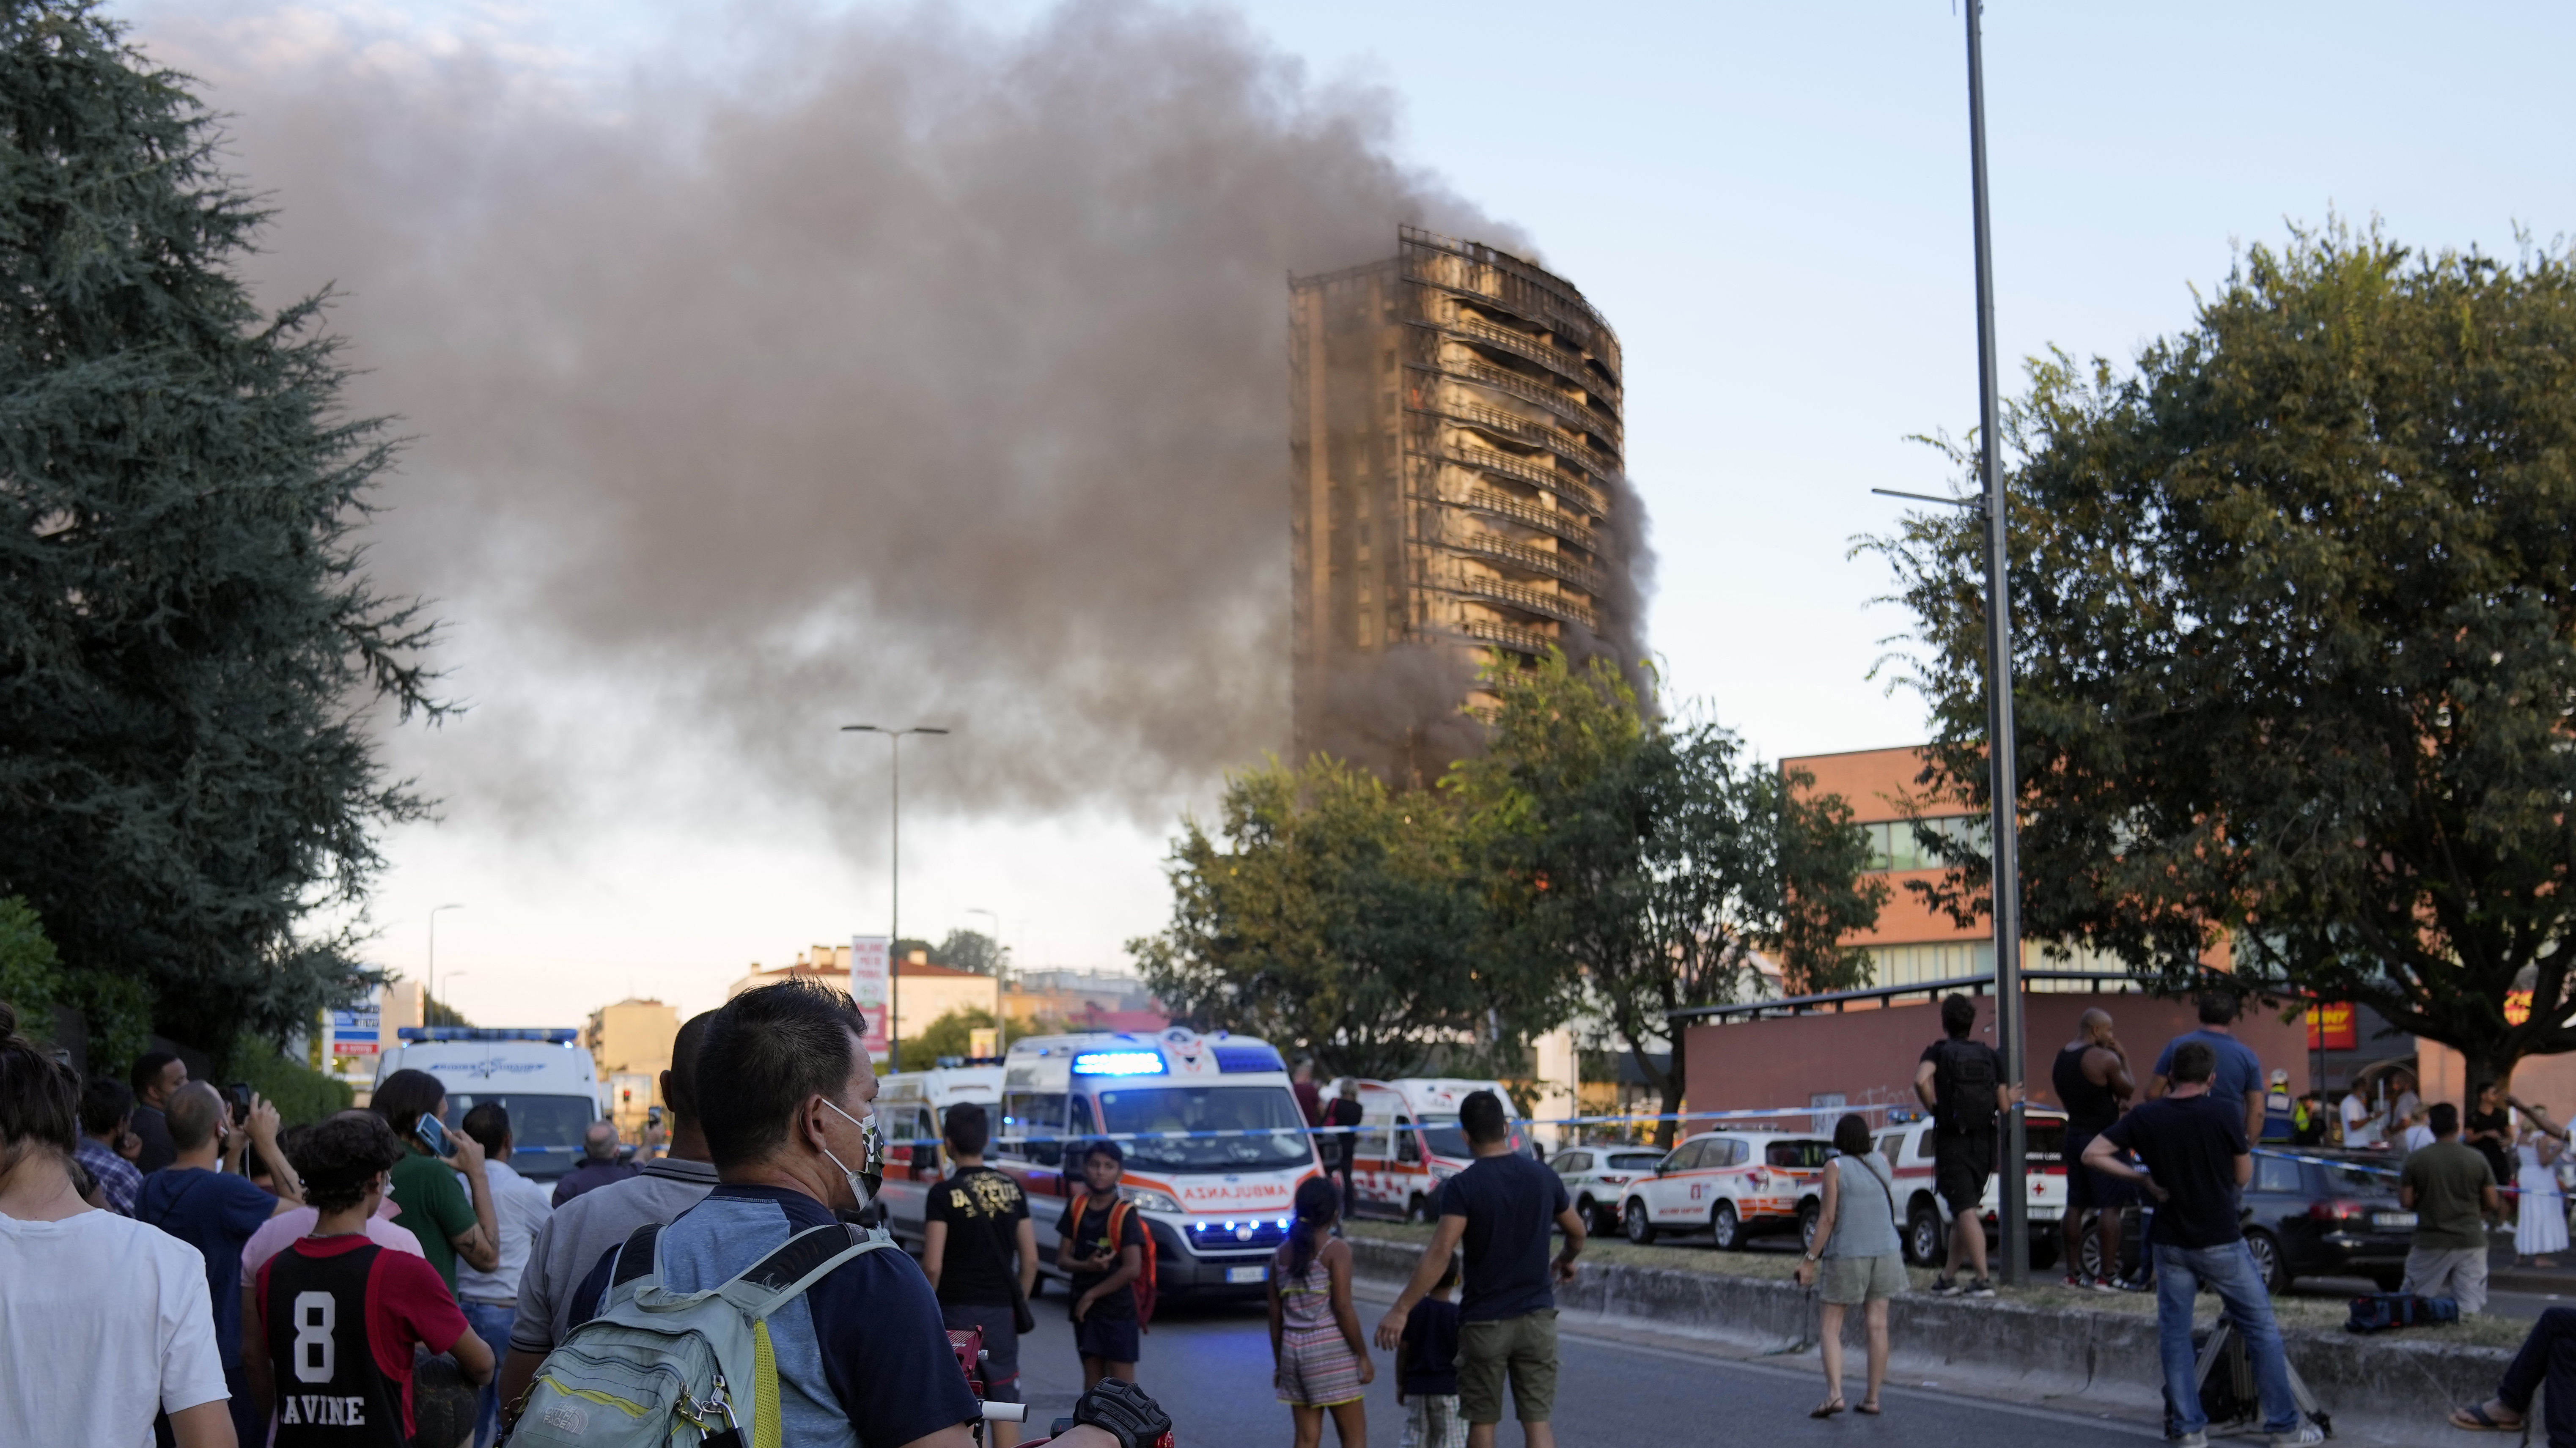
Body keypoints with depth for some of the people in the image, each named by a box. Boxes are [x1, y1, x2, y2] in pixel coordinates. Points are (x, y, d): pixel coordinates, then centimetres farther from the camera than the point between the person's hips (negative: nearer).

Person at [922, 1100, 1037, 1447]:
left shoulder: (944, 1194, -10)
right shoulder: (1012, 1190, 3)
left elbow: (933, 1266, -14)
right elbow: (1030, 1260, 4)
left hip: (957, 1313, -4)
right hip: (1001, 1313, 4)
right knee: (1004, 1409, 8)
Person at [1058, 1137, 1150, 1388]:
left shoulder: (1125, 1214, -11)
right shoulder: (1076, 1208, 4)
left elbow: (1133, 1269, -17)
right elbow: (1062, 1258, 6)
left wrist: (1091, 1295, -11)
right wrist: (1087, 1266, -16)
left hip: (1118, 1310, -5)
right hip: (1084, 1308, 5)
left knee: (1121, 1383, -6)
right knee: (1093, 1377, 12)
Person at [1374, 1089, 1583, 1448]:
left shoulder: (1462, 1187, -13)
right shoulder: (1543, 1178, 2)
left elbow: (1440, 1254, -22)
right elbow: (1577, 1232, 16)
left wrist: (1401, 1310, -21)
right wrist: (1566, 1261, 38)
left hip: (1484, 1322, -3)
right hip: (1536, 1317, 3)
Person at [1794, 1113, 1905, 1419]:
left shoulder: (1835, 1168, -10)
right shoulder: (1882, 1161, 4)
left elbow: (1829, 1217, -14)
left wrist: (1810, 1259, -9)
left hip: (1846, 1256, -4)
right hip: (1885, 1252, 4)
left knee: (1831, 1327, 2)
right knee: (1877, 1325, 6)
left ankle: (1834, 1394, -14)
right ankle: (1873, 1397, 8)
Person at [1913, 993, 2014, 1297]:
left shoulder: (1938, 1051, -3)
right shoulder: (1991, 1056, 8)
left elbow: (1921, 1080, -25)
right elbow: (2002, 1107, 6)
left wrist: (1932, 1106, -8)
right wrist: (2011, 1098, 28)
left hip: (1952, 1142, -5)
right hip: (1983, 1143, 5)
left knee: (1966, 1212, -11)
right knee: (1963, 1211, 17)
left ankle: (1983, 1280, -21)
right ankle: (1946, 1277, 22)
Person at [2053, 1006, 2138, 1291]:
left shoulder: (2061, 1058, 11)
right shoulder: (2105, 1059, -15)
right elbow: (2128, 1091, -5)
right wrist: (2124, 1059, 5)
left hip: (2074, 1136, 8)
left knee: (2075, 1205, 11)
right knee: (2110, 1207, -5)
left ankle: (2073, 1272, 13)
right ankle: (2107, 1275, -9)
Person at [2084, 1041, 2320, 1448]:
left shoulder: (2144, 1117, -4)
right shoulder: (2225, 1116, -11)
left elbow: (2093, 1154, -4)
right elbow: (2243, 1178, -1)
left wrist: (2141, 1177, 0)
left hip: (2170, 1243, 2)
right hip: (2221, 1242, -2)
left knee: (2174, 1334, 10)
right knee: (2261, 1329, 9)